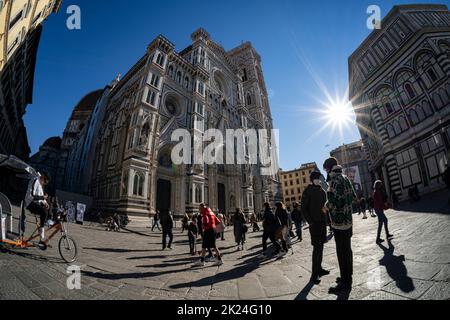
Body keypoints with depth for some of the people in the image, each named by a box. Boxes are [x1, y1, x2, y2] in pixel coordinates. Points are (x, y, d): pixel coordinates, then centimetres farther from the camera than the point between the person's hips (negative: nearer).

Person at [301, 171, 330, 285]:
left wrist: (326, 219, 8)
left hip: (323, 222, 7)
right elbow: (304, 208, -10)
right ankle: (314, 274, 0)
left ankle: (319, 269, 26)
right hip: (314, 223, -7)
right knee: (317, 247, -7)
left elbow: (325, 205, 19)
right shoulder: (308, 191, -7)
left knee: (320, 246, 13)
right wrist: (310, 222, -15)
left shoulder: (322, 191, 13)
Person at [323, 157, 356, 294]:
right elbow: (353, 196, 17)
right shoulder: (344, 177, 10)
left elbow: (338, 201, -26)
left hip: (340, 222, -10)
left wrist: (327, 205, -9)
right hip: (347, 220, 10)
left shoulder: (335, 180, -19)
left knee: (342, 252, 1)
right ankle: (348, 276, 34)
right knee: (347, 249, 19)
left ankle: (345, 283, 12)